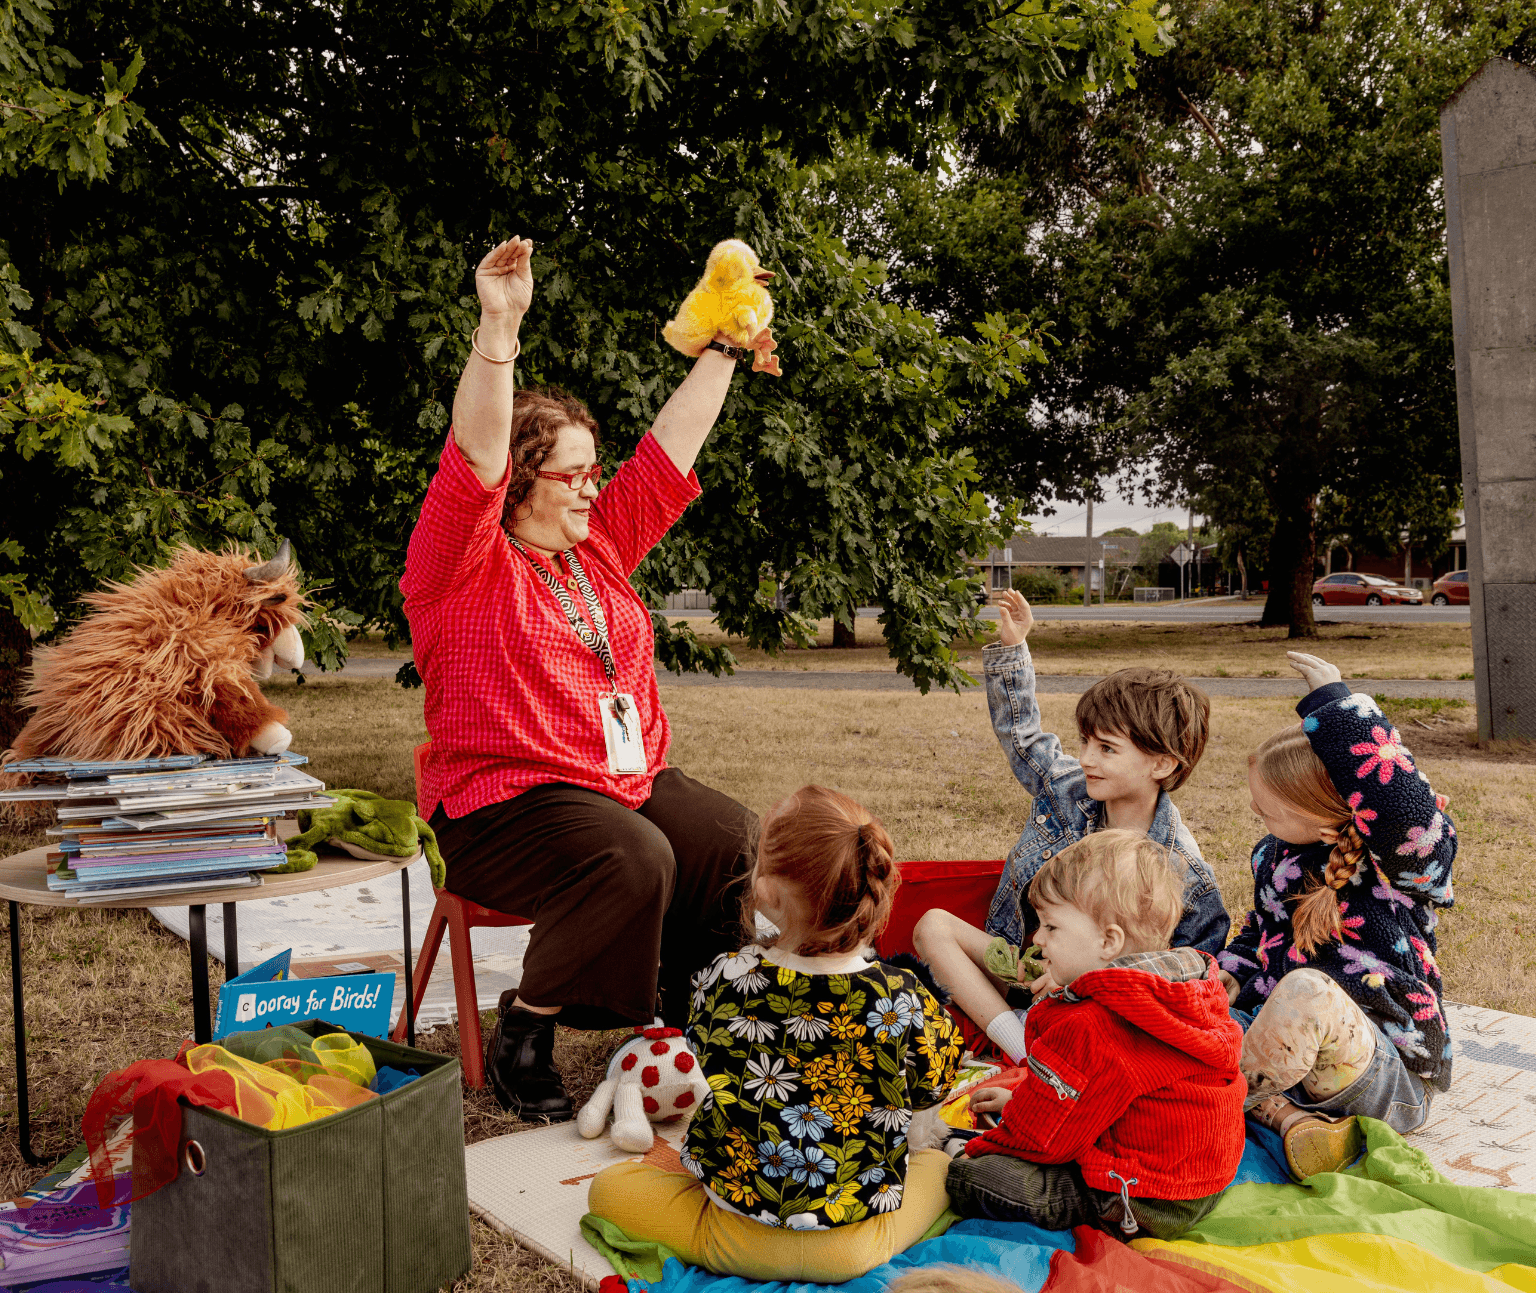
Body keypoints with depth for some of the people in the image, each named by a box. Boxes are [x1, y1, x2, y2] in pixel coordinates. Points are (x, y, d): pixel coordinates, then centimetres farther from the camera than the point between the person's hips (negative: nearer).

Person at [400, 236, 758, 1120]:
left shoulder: (599, 548, 15)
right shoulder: (460, 563, -3)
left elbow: (674, 446, 16)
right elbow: (476, 455, -21)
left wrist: (723, 349, 13)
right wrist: (500, 328, -32)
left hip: (632, 778, 7)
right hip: (502, 800, -7)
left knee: (742, 841, -17)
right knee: (632, 857, -33)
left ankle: (689, 1022, -1)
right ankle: (523, 1038, -12)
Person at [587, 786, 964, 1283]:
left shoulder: (721, 980, -20)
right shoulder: (906, 1000, -21)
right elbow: (933, 1086, 0)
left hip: (738, 1242, -1)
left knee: (609, 1187, 19)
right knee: (943, 1161, 28)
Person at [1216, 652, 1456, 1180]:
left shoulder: (1403, 863, -15)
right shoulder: (1276, 855, 7)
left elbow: (1407, 810, -41)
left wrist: (1336, 705, -35)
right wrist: (1232, 973, 3)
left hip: (1391, 1082, -7)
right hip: (1298, 1059, 7)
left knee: (1305, 989, -40)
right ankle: (1292, 1121, -29)